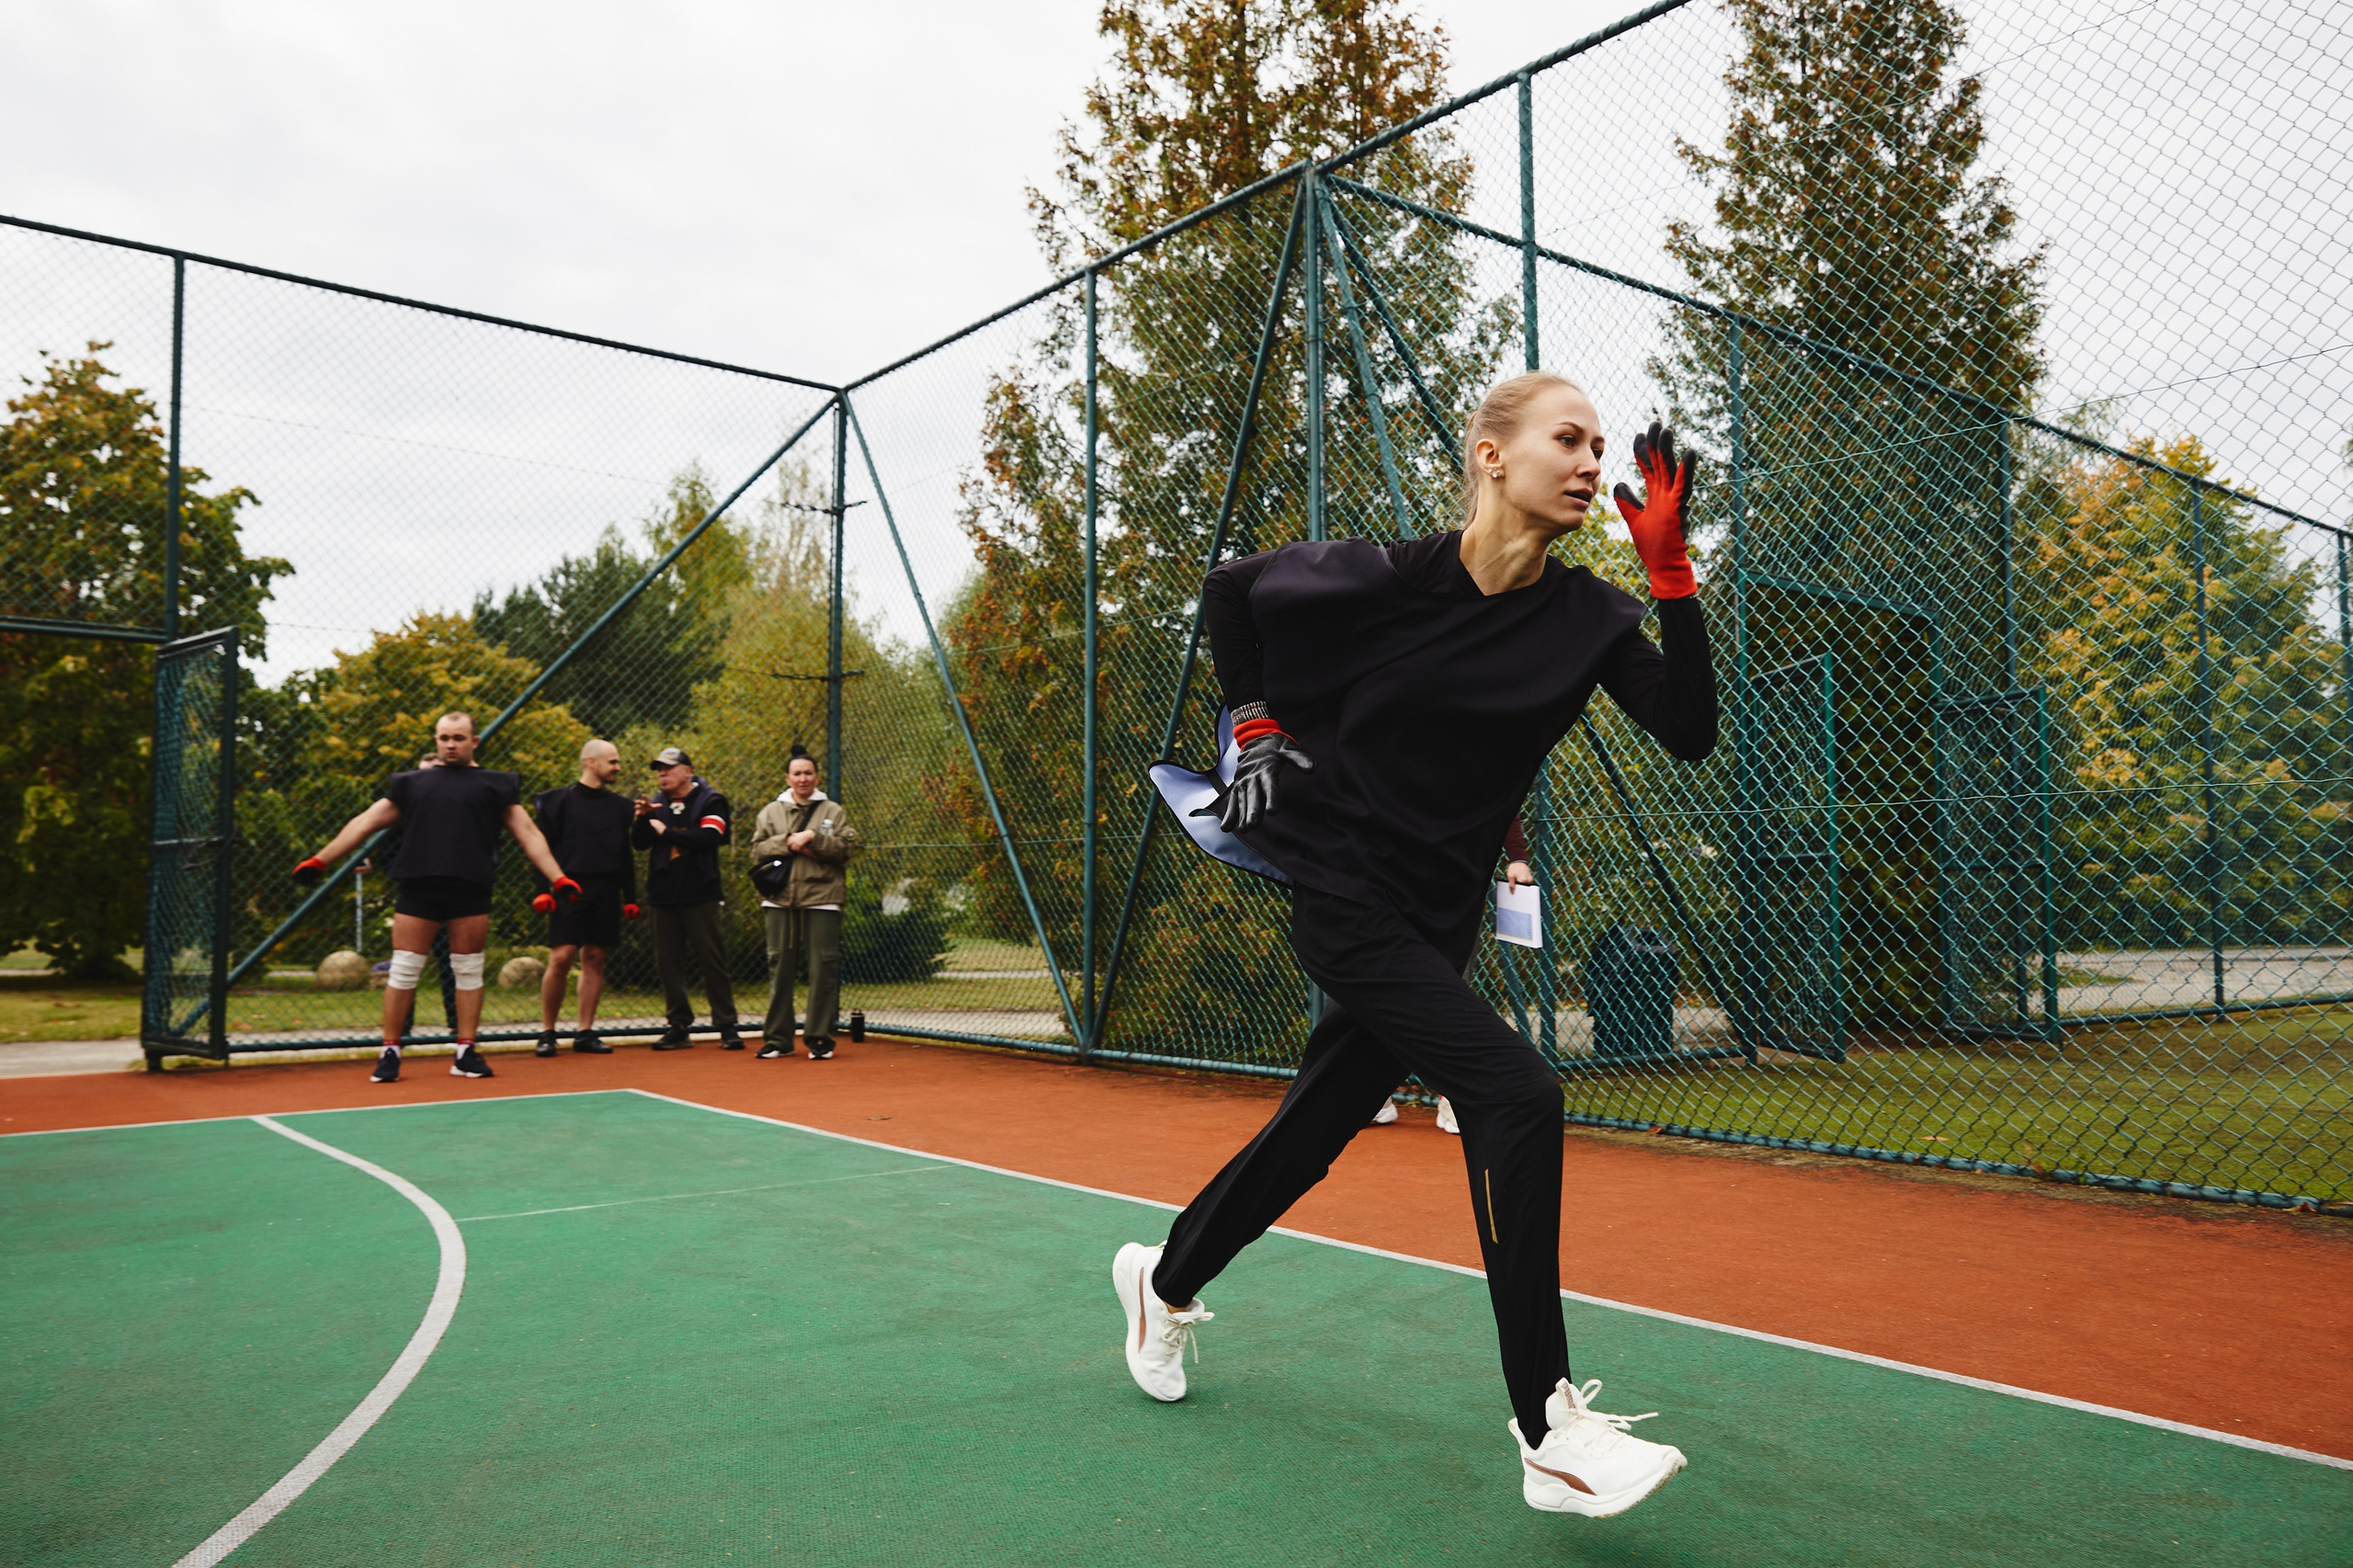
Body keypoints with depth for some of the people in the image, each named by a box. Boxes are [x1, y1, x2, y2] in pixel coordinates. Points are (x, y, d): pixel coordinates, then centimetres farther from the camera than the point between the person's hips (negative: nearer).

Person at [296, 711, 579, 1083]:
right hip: (418, 886, 1)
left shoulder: (497, 784, 11)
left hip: (470, 889, -1)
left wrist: (558, 879, -2)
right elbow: (365, 823, 16)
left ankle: (465, 1052, 13)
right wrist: (318, 861, 10)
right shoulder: (411, 783, 16)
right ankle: (390, 1053, 10)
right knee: (403, 970, 1)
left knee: (469, 970, 4)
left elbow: (528, 834, 8)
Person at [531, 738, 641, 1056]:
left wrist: (631, 897, 12)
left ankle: (585, 1033, 10)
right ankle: (546, 1033, 4)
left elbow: (626, 856, 17)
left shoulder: (620, 807, 15)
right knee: (560, 959, -8)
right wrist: (543, 889, -9)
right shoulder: (559, 801, 2)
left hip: (606, 894, 4)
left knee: (594, 960, 4)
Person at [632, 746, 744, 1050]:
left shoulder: (709, 801, -3)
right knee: (668, 962, 6)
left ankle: (727, 1026, 2)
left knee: (712, 961, -4)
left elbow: (709, 838, -18)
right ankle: (679, 1027, 14)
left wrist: (666, 832, -13)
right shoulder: (656, 803, 12)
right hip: (663, 896, 5)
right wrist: (643, 818, -12)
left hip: (699, 896, -5)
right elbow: (639, 843, 6)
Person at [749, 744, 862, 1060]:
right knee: (779, 969, 4)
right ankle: (777, 1039, 12)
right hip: (780, 901, 2)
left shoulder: (833, 811, 8)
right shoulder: (771, 812, 14)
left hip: (822, 901, -2)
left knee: (823, 970, -4)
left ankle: (820, 1039, 4)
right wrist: (787, 843, -10)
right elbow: (757, 849, 4)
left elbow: (848, 847, -3)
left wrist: (813, 837, -13)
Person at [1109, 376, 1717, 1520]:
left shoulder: (1586, 618, -1)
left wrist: (1670, 574, -18)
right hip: (1339, 892, -6)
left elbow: (1689, 732, -12)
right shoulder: (1389, 576, -12)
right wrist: (1255, 727, 0)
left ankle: (1164, 1279, 43)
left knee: (1314, 1131, 16)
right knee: (1514, 1094, -21)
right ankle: (1547, 1432, -12)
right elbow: (1227, 589, 3)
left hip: (1435, 917, 6)